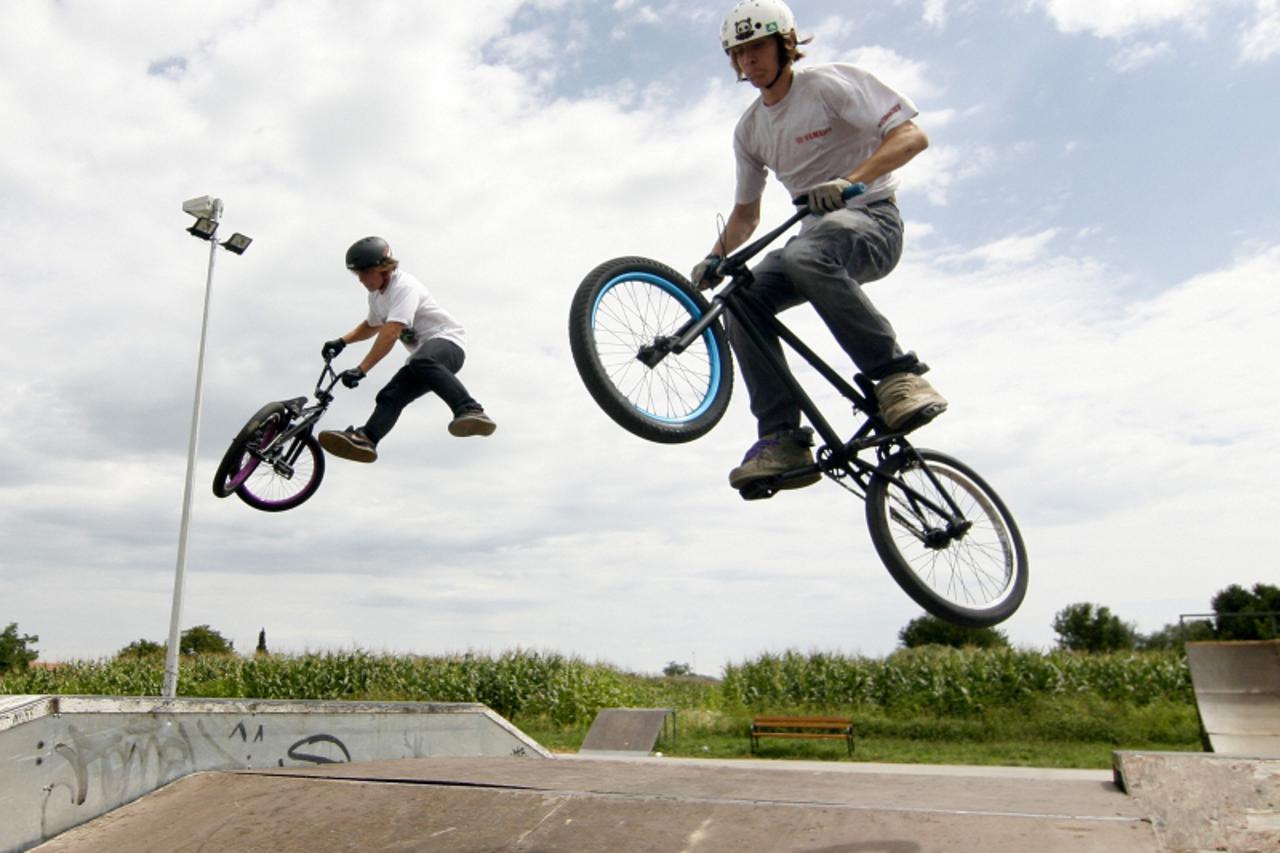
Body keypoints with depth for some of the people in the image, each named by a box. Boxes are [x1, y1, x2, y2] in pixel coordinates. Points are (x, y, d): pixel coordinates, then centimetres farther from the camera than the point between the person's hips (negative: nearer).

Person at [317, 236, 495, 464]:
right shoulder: (376, 295, 15)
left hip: (447, 342, -10)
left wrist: (361, 370, -32)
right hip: (423, 354, 10)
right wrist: (341, 342, 21)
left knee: (421, 362, -42)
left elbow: (391, 333, -28)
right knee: (390, 397, -12)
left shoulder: (404, 287, -16)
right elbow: (372, 326, 37)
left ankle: (471, 411, -54)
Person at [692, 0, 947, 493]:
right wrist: (716, 257, 1)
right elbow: (746, 213, 20)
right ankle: (783, 441, -19)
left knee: (804, 255, -39)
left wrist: (852, 180, -31)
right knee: (741, 301, -18)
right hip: (814, 229, 6)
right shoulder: (749, 129, 13)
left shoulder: (830, 84, -5)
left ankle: (899, 376, -32)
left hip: (870, 219, -6)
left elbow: (912, 136, -15)